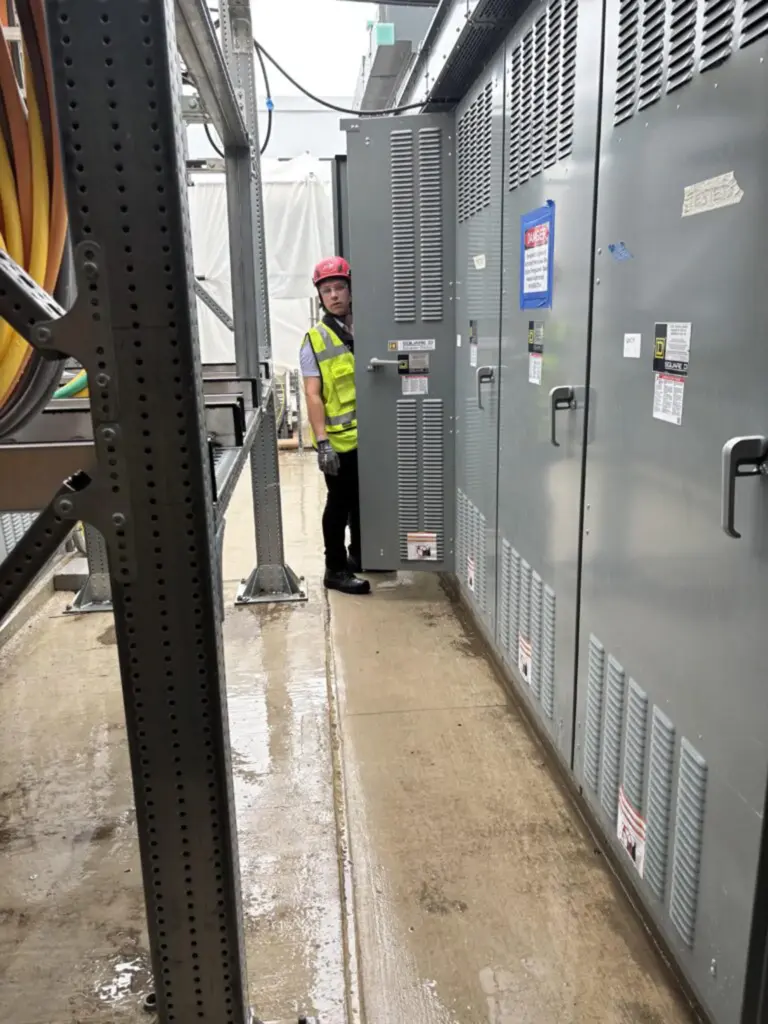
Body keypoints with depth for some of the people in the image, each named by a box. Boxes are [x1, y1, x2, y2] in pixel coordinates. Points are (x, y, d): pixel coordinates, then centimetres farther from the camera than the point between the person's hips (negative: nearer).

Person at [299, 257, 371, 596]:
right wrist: (322, 442, -19)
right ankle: (335, 569, 16)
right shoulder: (315, 340, -6)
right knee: (340, 503, 4)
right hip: (340, 440, -4)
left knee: (364, 499, 17)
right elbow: (313, 396, -11)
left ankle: (358, 555, 36)